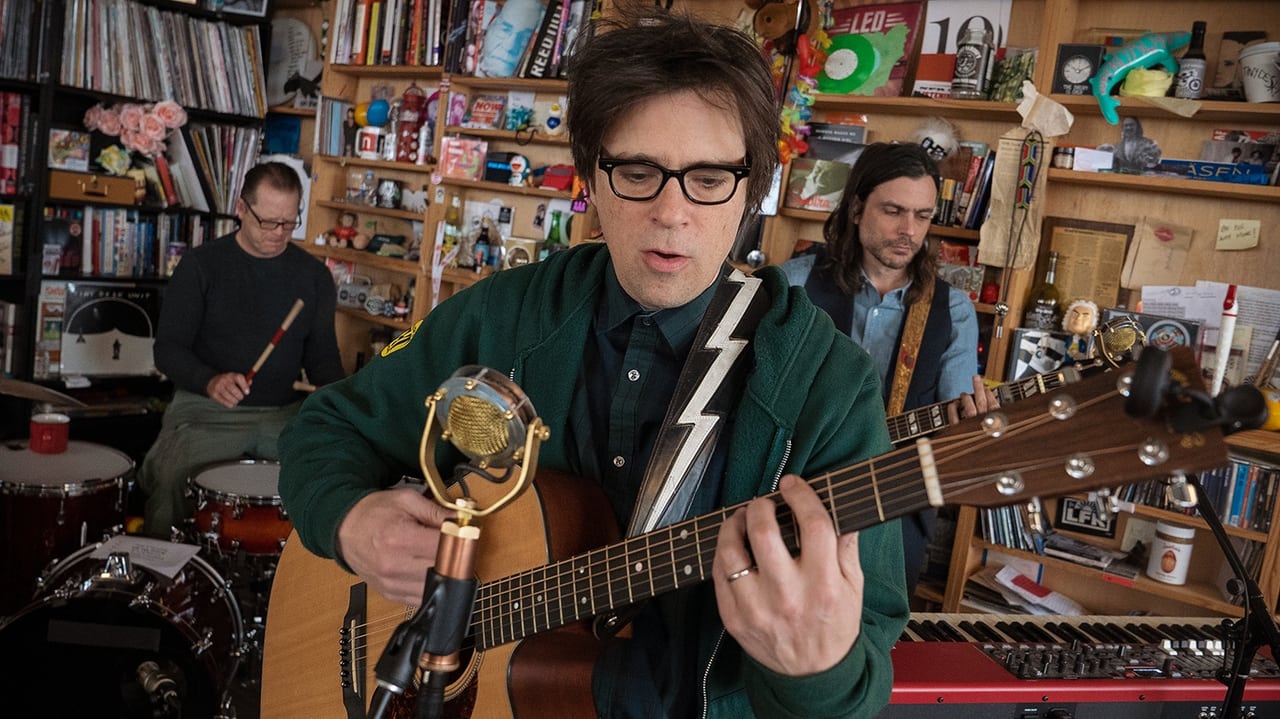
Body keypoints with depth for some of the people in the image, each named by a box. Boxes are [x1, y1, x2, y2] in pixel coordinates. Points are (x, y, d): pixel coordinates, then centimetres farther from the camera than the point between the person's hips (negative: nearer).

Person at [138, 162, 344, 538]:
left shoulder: (313, 275, 7)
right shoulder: (201, 264, -1)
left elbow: (322, 354, 12)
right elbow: (168, 348, -3)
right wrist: (210, 381, -24)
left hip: (285, 415, 2)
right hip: (205, 411, -2)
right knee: (169, 480, -31)